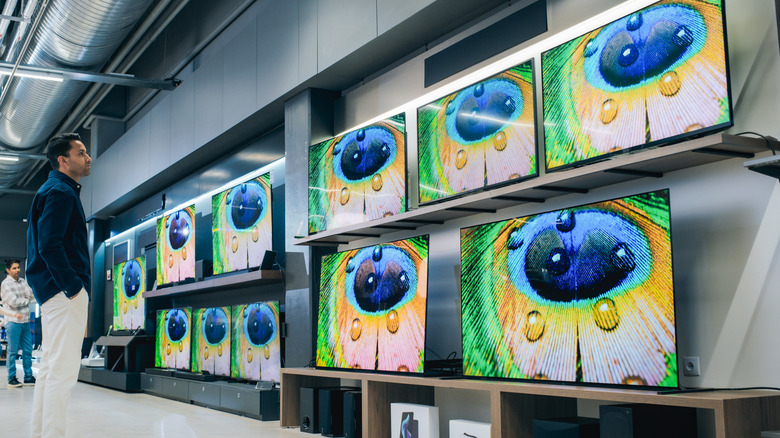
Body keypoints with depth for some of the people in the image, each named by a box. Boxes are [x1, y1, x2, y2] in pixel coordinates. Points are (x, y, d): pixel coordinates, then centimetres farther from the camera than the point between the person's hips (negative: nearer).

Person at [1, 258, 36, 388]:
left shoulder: (22, 281, 14)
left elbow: (31, 295, 2)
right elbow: (14, 302, -13)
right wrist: (29, 300, -2)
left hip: (25, 321, 6)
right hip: (13, 321, -6)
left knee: (28, 350, 7)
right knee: (13, 351, -1)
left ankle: (28, 377, 13)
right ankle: (12, 378, 6)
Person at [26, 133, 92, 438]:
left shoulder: (57, 191, 22)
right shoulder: (60, 192, -10)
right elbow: (49, 246, -21)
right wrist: (73, 287, -20)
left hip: (54, 291, 11)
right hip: (64, 292, -11)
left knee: (51, 367, 14)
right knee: (63, 368, -10)